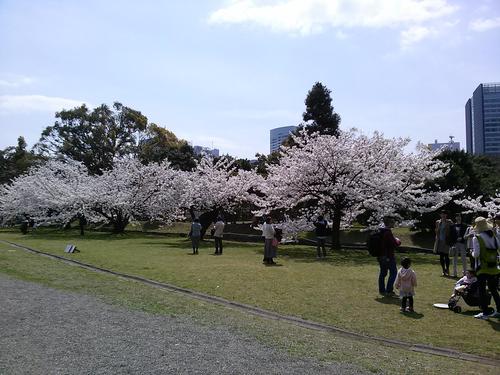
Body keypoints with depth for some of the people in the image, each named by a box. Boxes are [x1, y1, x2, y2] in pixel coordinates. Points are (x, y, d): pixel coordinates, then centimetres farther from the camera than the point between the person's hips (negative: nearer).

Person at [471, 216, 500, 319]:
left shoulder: (477, 238, -14)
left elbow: (476, 254, -16)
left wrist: (472, 253, 5)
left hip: (482, 268, -6)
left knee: (482, 290, 4)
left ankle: (485, 312, 7)